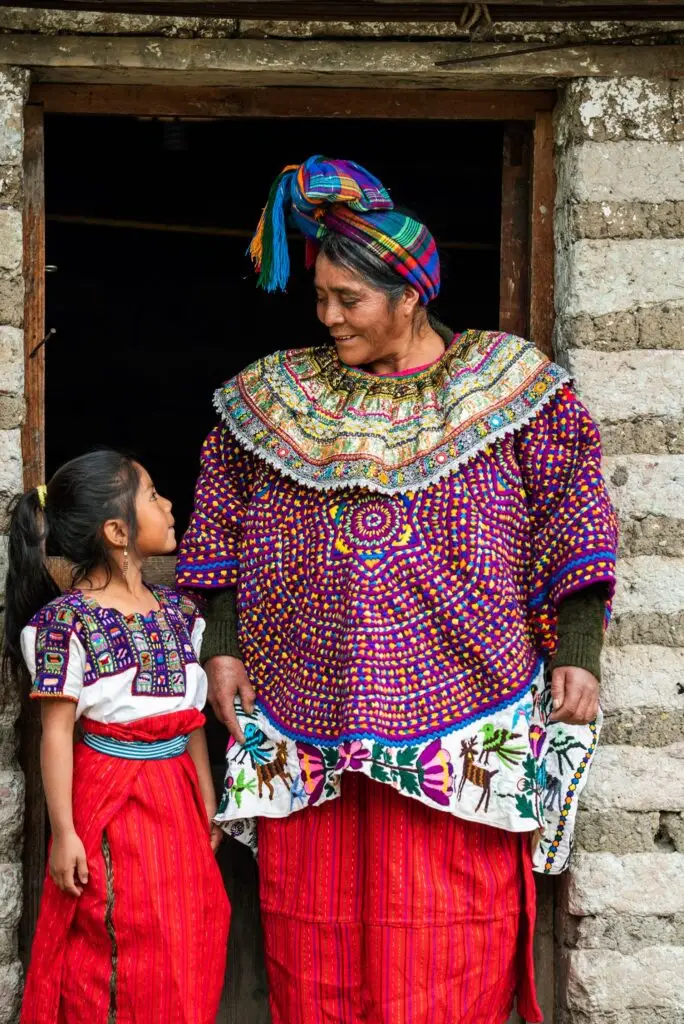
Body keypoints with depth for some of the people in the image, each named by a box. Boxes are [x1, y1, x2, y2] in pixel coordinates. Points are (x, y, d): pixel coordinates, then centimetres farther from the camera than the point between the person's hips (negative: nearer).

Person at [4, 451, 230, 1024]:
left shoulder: (177, 610, 7)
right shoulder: (68, 620, -14)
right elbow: (57, 730, -13)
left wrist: (207, 802, 14)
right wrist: (63, 832, -13)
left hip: (175, 795, 6)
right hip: (110, 798, -6)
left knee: (185, 946, 11)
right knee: (114, 954, 2)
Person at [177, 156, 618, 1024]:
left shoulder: (506, 383, 2)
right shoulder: (285, 394, 9)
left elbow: (570, 516, 1)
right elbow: (226, 516, 16)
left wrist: (576, 651, -5)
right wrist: (222, 643, 9)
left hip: (458, 725, -2)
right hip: (311, 719, 3)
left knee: (446, 952, -3)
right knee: (315, 940, 5)